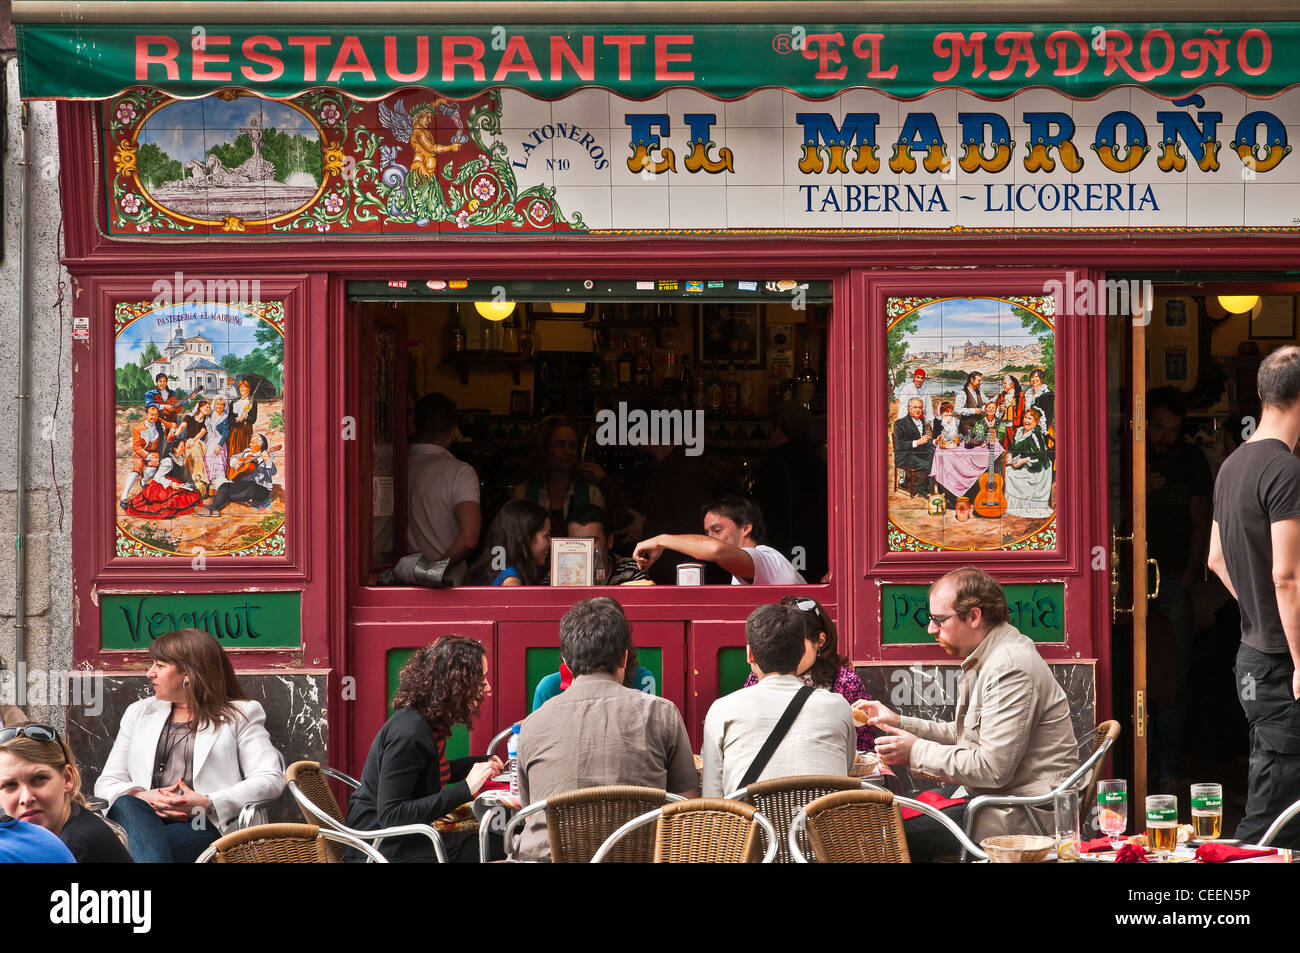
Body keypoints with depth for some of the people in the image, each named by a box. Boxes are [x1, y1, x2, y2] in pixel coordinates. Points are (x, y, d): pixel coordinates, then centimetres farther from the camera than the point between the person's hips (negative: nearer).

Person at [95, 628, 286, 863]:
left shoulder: (240, 715, 15)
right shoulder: (139, 712, 29)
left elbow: (271, 779, 1)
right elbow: (107, 782, 22)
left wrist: (207, 803, -12)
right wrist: (143, 797, -3)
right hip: (145, 819, 3)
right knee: (125, 804, -35)